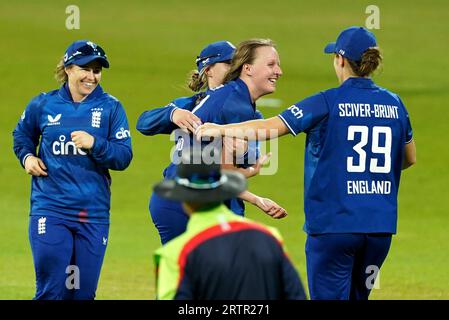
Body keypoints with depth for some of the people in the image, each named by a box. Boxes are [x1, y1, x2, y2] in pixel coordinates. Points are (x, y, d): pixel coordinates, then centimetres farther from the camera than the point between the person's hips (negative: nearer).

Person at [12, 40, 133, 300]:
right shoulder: (43, 104, 5)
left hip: (94, 215, 1)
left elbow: (124, 158, -3)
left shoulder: (110, 107, 2)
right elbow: (22, 135, 24)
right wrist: (27, 156, 5)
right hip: (50, 208, -1)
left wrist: (94, 144, -19)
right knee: (50, 290, -8)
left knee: (83, 292, 5)